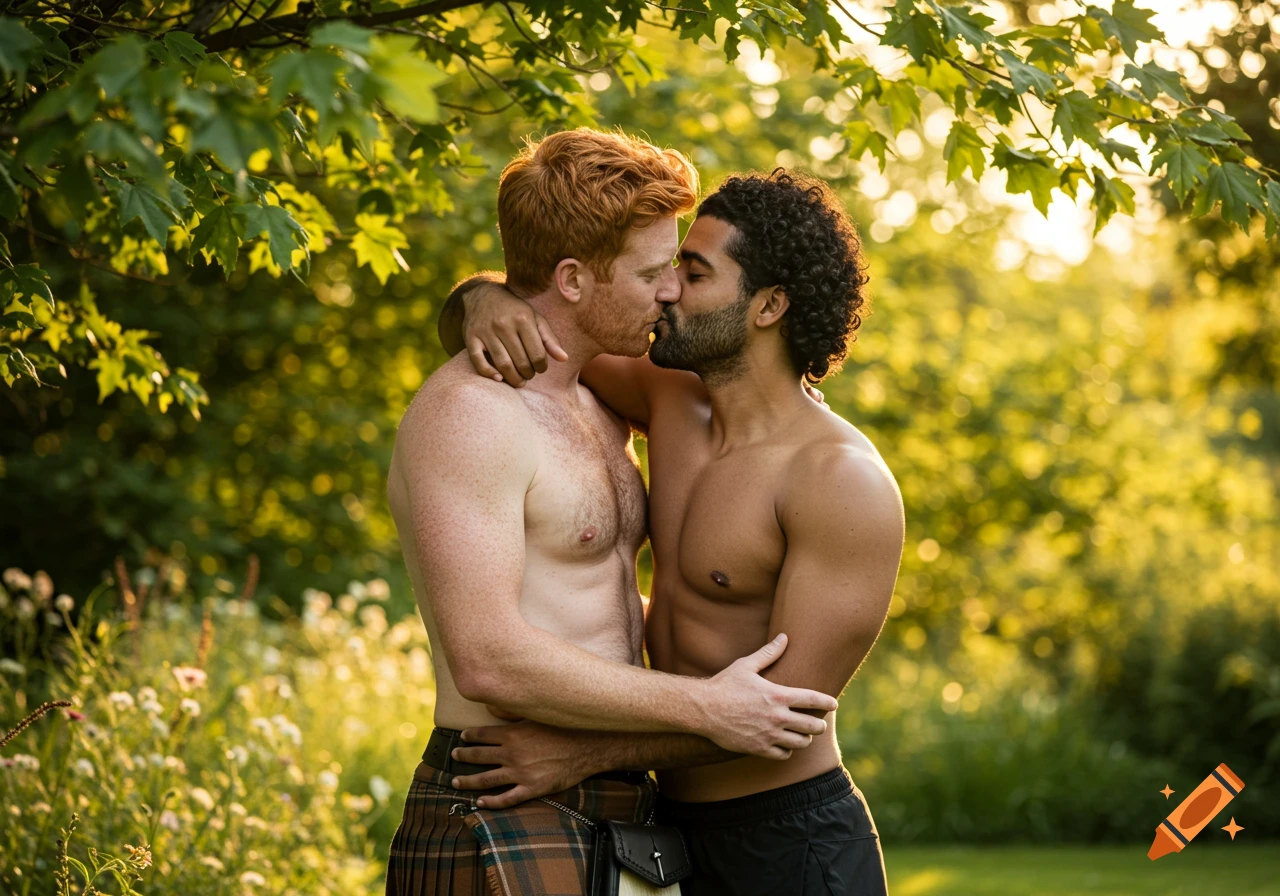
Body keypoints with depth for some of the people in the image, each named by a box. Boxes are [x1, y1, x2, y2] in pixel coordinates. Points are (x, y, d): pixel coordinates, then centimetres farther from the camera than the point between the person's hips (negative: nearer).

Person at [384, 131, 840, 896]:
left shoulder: (599, 407, 16)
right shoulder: (467, 414, -14)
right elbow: (487, 661, -22)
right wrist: (701, 708, -17)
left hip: (616, 812, 9)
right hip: (504, 825, -9)